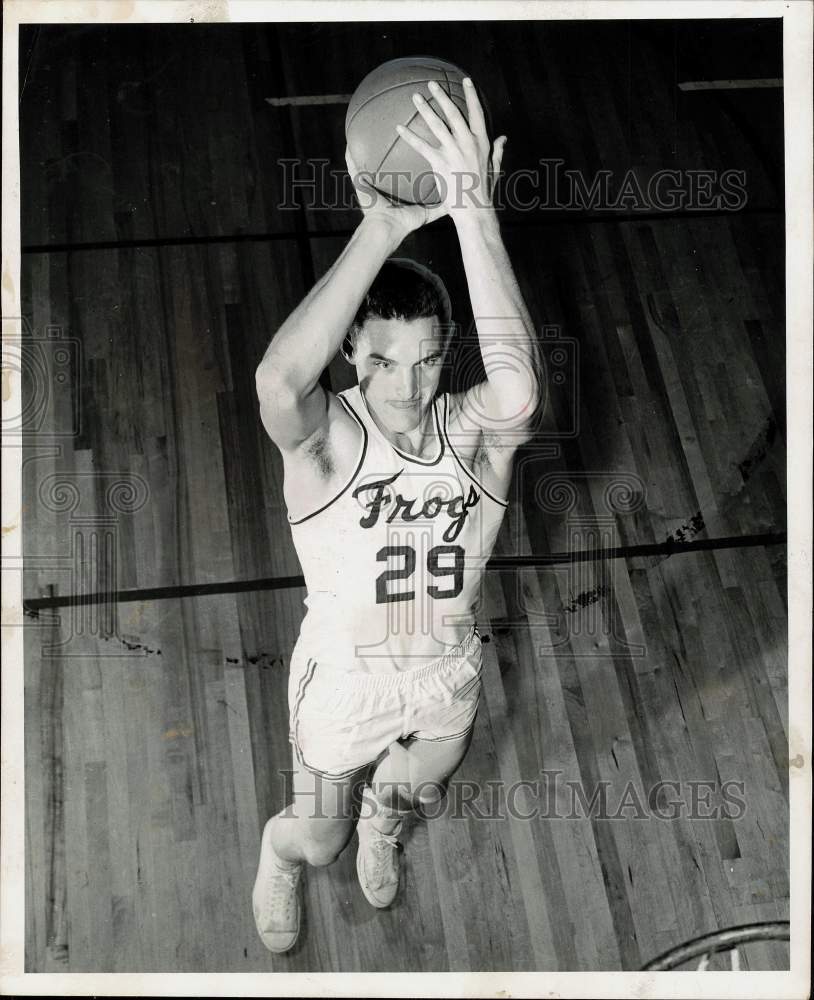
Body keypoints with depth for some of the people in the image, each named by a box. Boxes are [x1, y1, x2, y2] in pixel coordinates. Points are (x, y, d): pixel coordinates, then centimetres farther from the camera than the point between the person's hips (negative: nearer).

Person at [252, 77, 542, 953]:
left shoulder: (475, 432, -25)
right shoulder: (325, 442, -31)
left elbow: (519, 391, -52)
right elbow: (278, 381, -57)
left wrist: (474, 216, -61)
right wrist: (383, 229, -62)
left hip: (448, 672, 3)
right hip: (347, 677, -2)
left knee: (412, 792, 34)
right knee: (320, 839, 23)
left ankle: (380, 821, 72)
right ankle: (279, 851, 62)